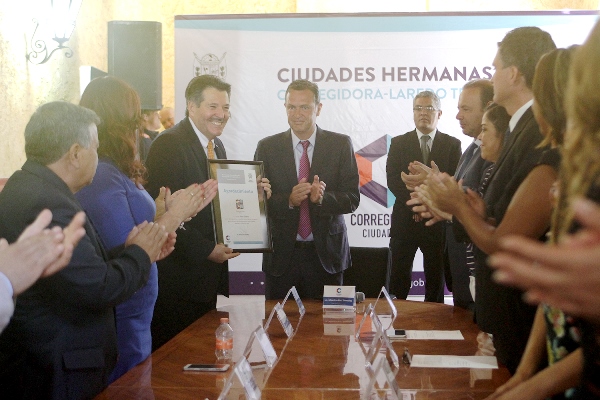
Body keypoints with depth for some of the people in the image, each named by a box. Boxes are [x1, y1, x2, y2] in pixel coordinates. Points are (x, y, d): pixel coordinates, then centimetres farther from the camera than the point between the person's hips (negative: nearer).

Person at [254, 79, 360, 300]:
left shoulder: (341, 145, 0)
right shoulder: (267, 147, 2)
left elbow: (352, 199, -4)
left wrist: (322, 198, -23)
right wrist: (289, 200, -20)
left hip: (326, 254, 0)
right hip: (282, 254, 1)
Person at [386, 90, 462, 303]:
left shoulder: (452, 144, 6)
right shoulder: (399, 143, 8)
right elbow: (393, 181, -2)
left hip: (438, 222, 0)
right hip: (404, 221, 0)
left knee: (436, 282, 7)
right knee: (398, 282, 1)